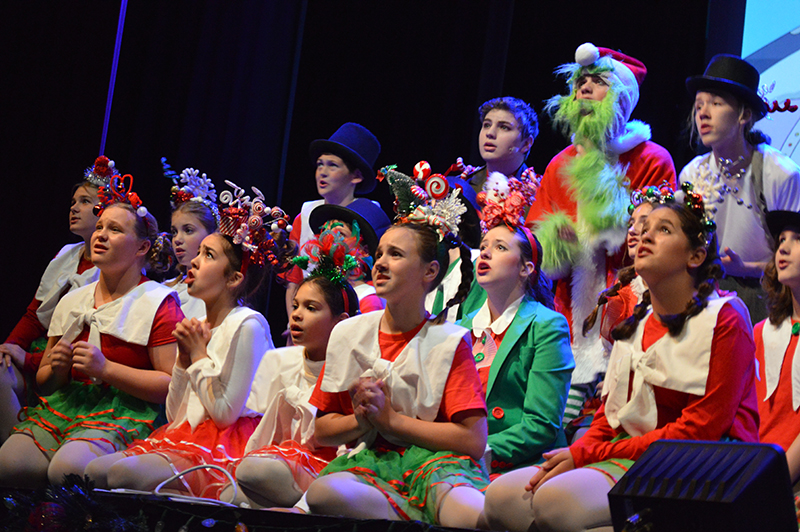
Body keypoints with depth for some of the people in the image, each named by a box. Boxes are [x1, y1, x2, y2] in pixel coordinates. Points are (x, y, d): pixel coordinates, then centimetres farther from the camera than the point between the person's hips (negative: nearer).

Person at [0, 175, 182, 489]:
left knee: (66, 469, -34)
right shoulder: (72, 302, 20)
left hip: (125, 415, -5)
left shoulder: (159, 304, 1)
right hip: (63, 409, 5)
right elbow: (44, 384, 24)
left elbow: (174, 385, -10)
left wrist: (105, 368, -14)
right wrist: (56, 370, -1)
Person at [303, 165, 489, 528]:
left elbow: (473, 440, -7)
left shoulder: (449, 341, 2)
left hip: (432, 458, -5)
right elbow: (321, 431, 18)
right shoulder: (348, 334, 14)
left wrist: (391, 419, -8)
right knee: (323, 492, -37)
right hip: (367, 460, 6)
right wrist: (361, 419, -5)